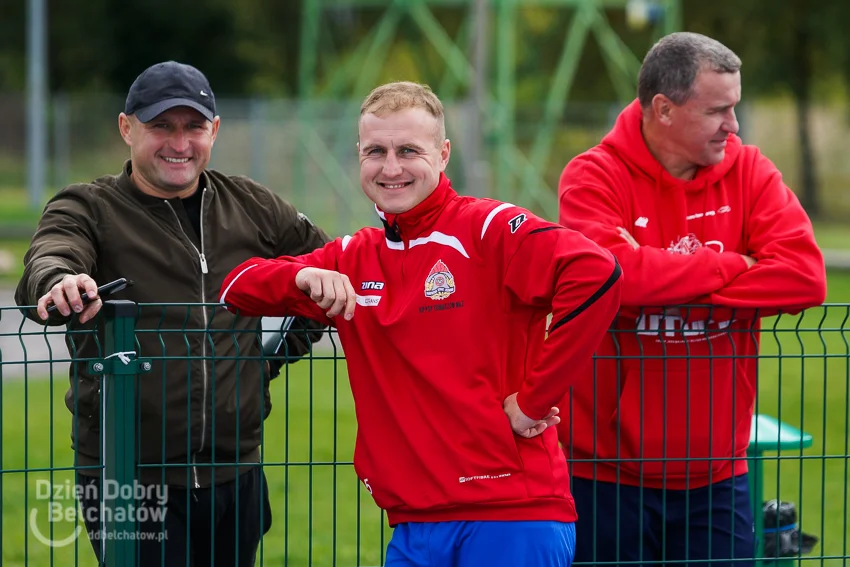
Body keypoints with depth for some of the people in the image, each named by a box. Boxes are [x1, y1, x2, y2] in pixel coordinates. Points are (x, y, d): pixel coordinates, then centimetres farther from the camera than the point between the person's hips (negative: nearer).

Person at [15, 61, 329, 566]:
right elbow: (48, 261, -22)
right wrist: (58, 282, -46)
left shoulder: (250, 206, 11)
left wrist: (286, 349, 8)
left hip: (235, 477, 4)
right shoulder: (89, 210, 0)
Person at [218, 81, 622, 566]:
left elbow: (595, 273, -20)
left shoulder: (488, 230, -6)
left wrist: (532, 398, -17)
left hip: (511, 518, -6)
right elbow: (237, 290, 16)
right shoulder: (355, 259, 14)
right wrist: (303, 277, -6)